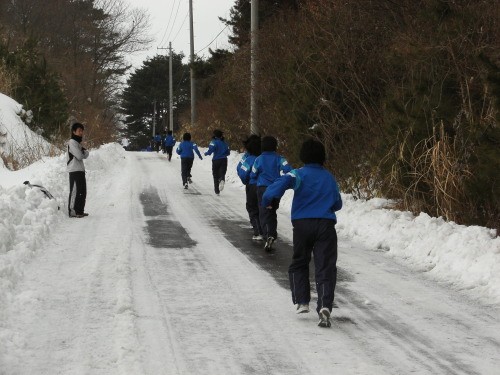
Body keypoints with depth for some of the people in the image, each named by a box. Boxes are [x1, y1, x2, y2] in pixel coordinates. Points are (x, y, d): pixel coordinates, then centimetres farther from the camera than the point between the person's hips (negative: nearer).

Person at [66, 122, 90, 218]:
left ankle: (80, 211, 18)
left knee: (82, 192, 11)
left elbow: (86, 155, 15)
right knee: (75, 191, -10)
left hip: (81, 170, 10)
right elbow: (79, 156, -16)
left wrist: (84, 152, -5)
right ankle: (72, 212, -10)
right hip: (74, 170, -10)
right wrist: (84, 152, 4)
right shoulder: (72, 142, -10)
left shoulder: (78, 143, 20)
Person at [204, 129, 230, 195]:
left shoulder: (214, 142, -7)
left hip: (216, 160, -2)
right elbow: (228, 153, 14)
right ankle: (222, 180, -38)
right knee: (222, 173, -2)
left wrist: (206, 153, 2)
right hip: (224, 160, 2)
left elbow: (210, 151, -18)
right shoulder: (224, 142, 9)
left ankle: (217, 191, 12)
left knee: (216, 176, 10)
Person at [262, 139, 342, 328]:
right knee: (325, 268, -3)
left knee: (299, 264, 19)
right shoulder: (330, 178, 14)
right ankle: (325, 306, -21)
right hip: (326, 225, 2)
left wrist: (268, 198, -18)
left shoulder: (300, 174, 0)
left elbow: (285, 181, -22)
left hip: (302, 224, -2)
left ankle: (302, 301, 9)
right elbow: (338, 204, 24)